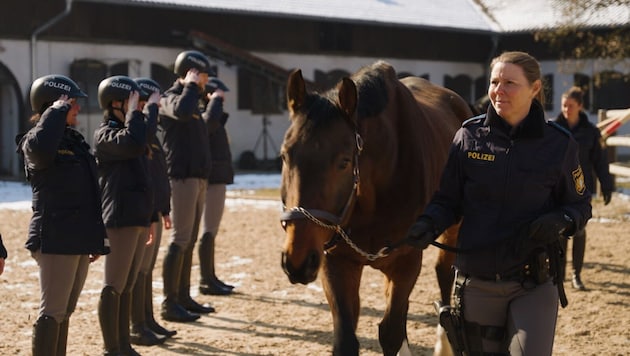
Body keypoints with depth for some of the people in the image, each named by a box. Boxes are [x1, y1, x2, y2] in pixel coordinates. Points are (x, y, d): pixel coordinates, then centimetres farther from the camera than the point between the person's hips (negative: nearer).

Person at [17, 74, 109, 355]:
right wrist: (57, 111, -25)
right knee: (52, 313, -6)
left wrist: (96, 240, 22)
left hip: (79, 241, 9)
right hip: (55, 241, -9)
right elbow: (41, 150, -38)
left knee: (65, 311, 15)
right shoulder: (35, 140, -10)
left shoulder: (75, 140, 17)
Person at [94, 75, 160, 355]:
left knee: (127, 286, 14)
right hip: (120, 218, -10)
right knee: (114, 288, -5)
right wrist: (133, 112, -21)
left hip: (139, 217, 10)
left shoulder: (125, 129, 19)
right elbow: (133, 143, -29)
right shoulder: (105, 133, -10)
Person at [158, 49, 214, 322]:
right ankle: (169, 303, -8)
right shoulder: (170, 98, -7)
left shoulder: (192, 100, 20)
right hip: (182, 177, -10)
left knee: (190, 240, 12)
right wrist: (191, 85, -19)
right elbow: (181, 110, -32)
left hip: (197, 177, 10)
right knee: (180, 239, -10)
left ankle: (183, 297, 18)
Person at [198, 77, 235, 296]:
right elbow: (210, 120, -37)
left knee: (211, 230, 15)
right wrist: (216, 100, -25)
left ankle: (210, 277, 23)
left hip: (217, 178, 11)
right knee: (209, 230, -7)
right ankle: (206, 281, -4)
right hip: (212, 179, -11)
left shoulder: (206, 114, 17)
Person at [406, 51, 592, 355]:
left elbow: (580, 205, 5)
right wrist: (428, 224, -17)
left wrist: (560, 221, -17)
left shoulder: (558, 145, -5)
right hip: (477, 281, 2)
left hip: (534, 283, -2)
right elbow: (447, 201, 3)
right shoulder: (469, 136, -2)